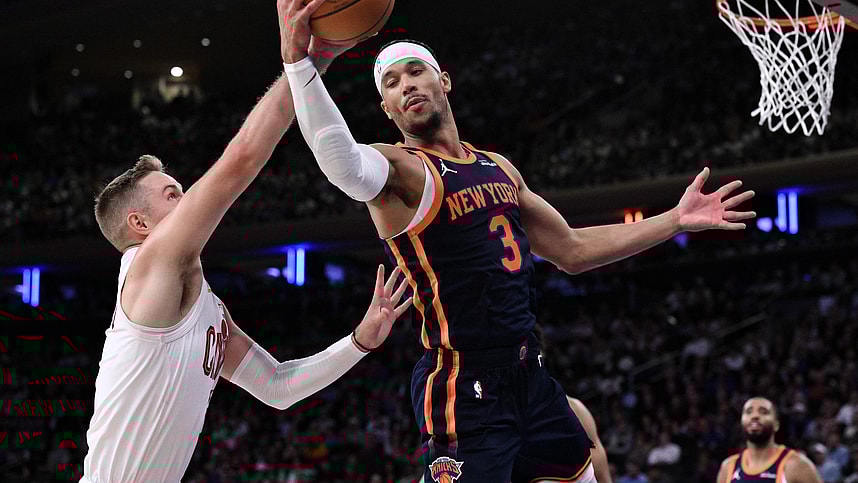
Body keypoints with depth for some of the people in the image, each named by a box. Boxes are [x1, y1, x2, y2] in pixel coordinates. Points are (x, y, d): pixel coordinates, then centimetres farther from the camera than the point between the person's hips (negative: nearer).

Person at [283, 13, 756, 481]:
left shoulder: (500, 169, 13)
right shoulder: (400, 169, -12)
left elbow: (572, 250, 22)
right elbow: (342, 163, -36)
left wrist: (676, 219, 20)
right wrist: (299, 59, -48)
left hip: (529, 376, 8)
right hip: (463, 390, -8)